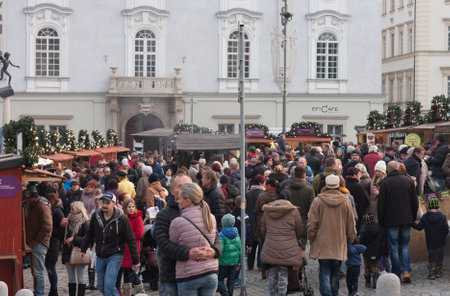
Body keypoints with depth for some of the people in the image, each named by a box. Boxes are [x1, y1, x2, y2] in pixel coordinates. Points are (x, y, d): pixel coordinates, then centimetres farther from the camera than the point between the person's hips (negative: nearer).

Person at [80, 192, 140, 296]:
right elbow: (89, 234, 17)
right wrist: (83, 249, 13)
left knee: (109, 286, -18)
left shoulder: (122, 219, -11)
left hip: (115, 256, -5)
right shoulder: (96, 216, 1)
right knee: (102, 287, 11)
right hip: (100, 257, 5)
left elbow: (131, 240, -7)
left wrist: (135, 260, -6)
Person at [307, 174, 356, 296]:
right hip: (339, 245, 2)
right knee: (335, 274, 14)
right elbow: (351, 226, 6)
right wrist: (350, 239, 21)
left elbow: (311, 225, -5)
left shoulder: (318, 201, -7)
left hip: (322, 245, -2)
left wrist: (312, 240, 9)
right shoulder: (345, 202, -1)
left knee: (324, 274, -1)